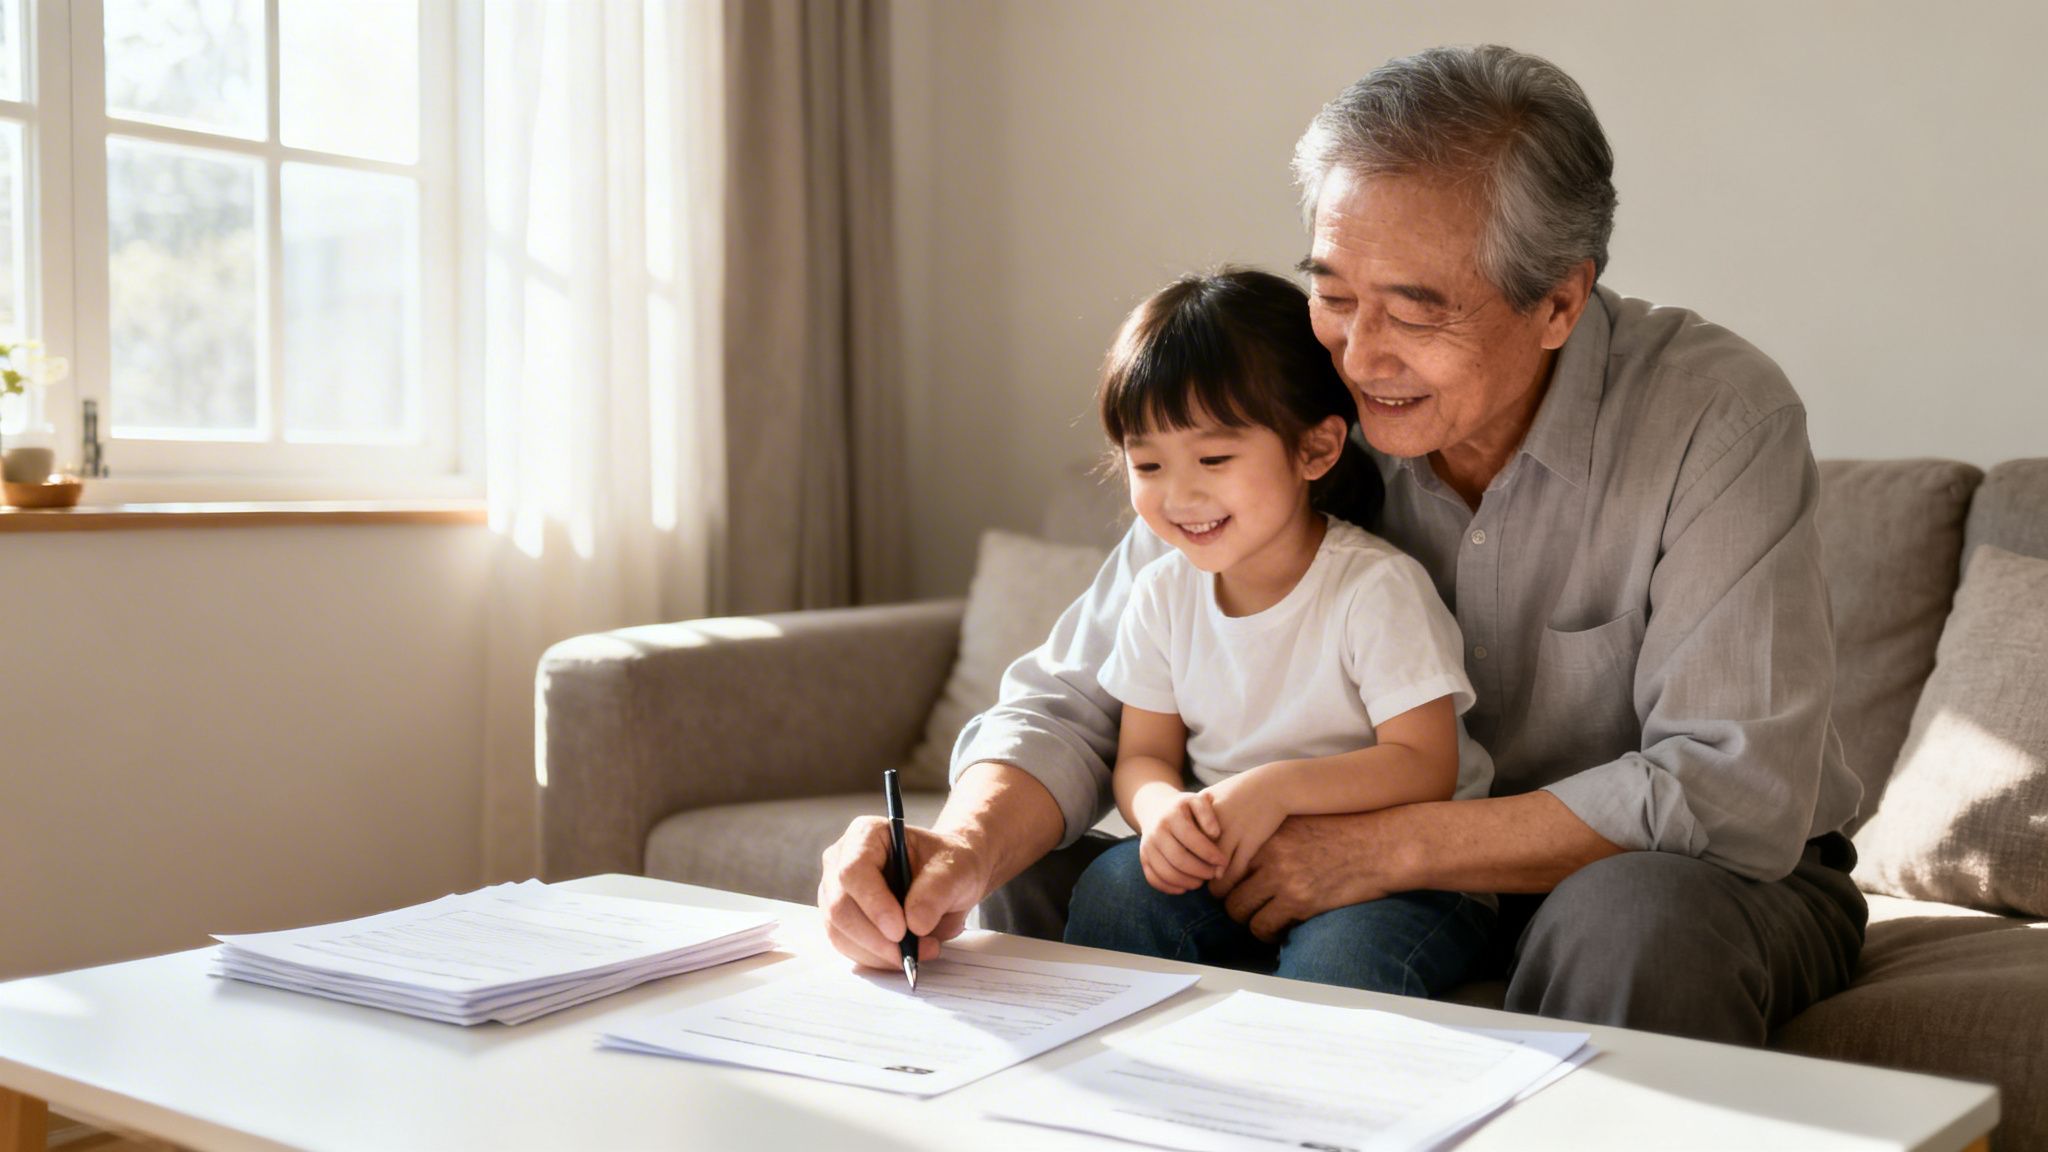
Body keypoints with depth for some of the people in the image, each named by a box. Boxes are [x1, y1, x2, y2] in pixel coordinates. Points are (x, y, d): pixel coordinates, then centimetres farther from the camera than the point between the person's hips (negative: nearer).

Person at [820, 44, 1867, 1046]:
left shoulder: (1718, 420, -22)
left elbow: (1736, 795, -27)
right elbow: (1074, 701, -12)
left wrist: (1385, 847, -29)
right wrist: (964, 851, -33)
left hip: (1713, 879, -2)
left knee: (1643, 917, -39)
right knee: (1043, 878, -12)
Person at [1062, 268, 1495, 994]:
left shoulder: (1377, 588, -15)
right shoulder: (1164, 595, 2)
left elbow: (1427, 765, -17)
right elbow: (1143, 753, 6)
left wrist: (1279, 786, -29)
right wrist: (1161, 810, -19)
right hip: (1230, 869, 5)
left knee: (1336, 958, -35)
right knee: (1113, 889, -22)